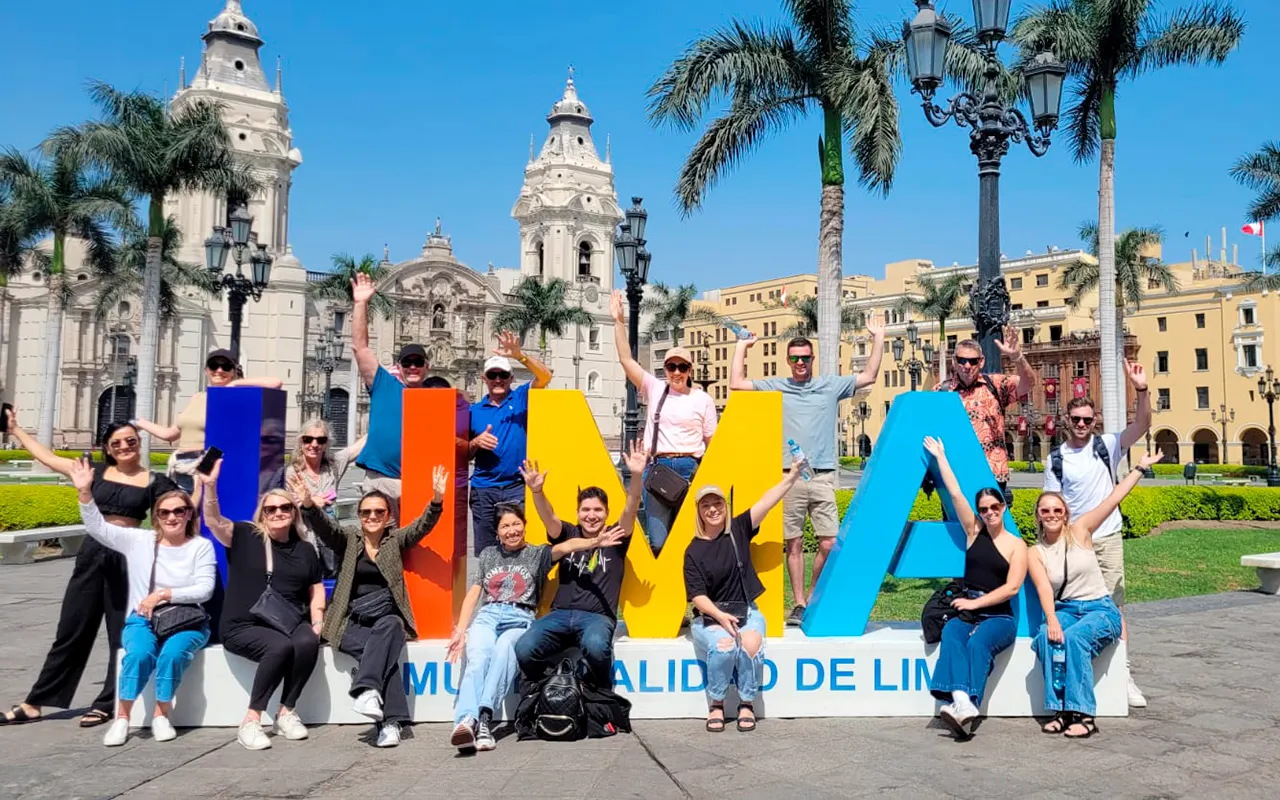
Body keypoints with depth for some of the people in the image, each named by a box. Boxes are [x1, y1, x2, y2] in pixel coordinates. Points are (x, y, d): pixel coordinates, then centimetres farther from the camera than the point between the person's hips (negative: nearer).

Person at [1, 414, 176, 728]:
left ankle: (107, 704, 16)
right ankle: (35, 703, 18)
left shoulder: (154, 482, -1)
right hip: (92, 553, 3)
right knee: (71, 630, 10)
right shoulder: (97, 472, 8)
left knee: (122, 635, 5)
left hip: (129, 557, -3)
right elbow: (47, 457, 16)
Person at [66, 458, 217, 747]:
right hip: (143, 619, 1)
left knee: (173, 652, -33)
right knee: (139, 652, -31)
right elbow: (97, 527, -1)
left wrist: (163, 594, -16)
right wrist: (85, 492, -13)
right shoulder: (138, 540, 6)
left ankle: (161, 715, -13)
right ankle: (122, 718, -15)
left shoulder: (201, 546, 0)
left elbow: (205, 589, -7)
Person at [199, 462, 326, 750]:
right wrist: (210, 485, -30)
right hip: (244, 626, -3)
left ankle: (287, 712, -11)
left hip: (291, 623, 3)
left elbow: (316, 590, 19)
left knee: (308, 643, -30)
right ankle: (251, 721, -20)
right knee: (280, 646, -33)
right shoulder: (245, 536, 3)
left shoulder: (305, 549, 13)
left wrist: (317, 622, 3)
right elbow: (213, 521, -15)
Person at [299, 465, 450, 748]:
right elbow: (321, 524, -4)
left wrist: (438, 499, -21)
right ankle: (390, 721, -39)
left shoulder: (396, 541, 14)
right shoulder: (348, 541, 12)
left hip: (388, 619, 1)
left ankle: (366, 689, -47)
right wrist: (307, 502, -26)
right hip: (353, 622, -1)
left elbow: (424, 525, -1)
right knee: (385, 650, -32)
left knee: (387, 629, -36)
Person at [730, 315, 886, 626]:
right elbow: (737, 384, 8)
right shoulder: (775, 387, 12)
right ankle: (799, 604, 13)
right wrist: (741, 347, 11)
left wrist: (878, 339, 12)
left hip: (822, 477, 0)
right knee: (793, 544, 3)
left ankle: (814, 597, 17)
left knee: (829, 544, -4)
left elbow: (869, 377, 15)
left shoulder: (831, 385, 13)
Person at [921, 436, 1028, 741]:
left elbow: (1012, 587, -4)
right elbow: (955, 494, 10)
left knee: (978, 643, -35)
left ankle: (964, 706, -49)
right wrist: (940, 457, 12)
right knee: (951, 636, -33)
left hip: (999, 616, -2)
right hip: (966, 612, 2)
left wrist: (975, 602, -8)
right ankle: (962, 701, -53)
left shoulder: (1016, 544, 5)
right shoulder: (974, 532, 12)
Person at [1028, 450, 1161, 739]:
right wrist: (1052, 620, -27)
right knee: (1047, 638, -31)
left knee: (1074, 637, -33)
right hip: (1065, 610, 2)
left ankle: (1083, 714, -30)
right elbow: (1044, 589, -10)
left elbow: (1113, 499, -3)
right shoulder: (1036, 553, 4)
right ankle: (1061, 710, -24)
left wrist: (1140, 468, -5)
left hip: (1101, 608, -2)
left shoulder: (1080, 530, 1)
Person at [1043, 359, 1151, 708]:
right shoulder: (1056, 459, 2)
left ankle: (1123, 674, 2)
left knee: (1113, 607, -1)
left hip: (1107, 539, -1)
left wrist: (1141, 389, -24)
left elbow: (1142, 425, -12)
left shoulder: (1106, 446, 1)